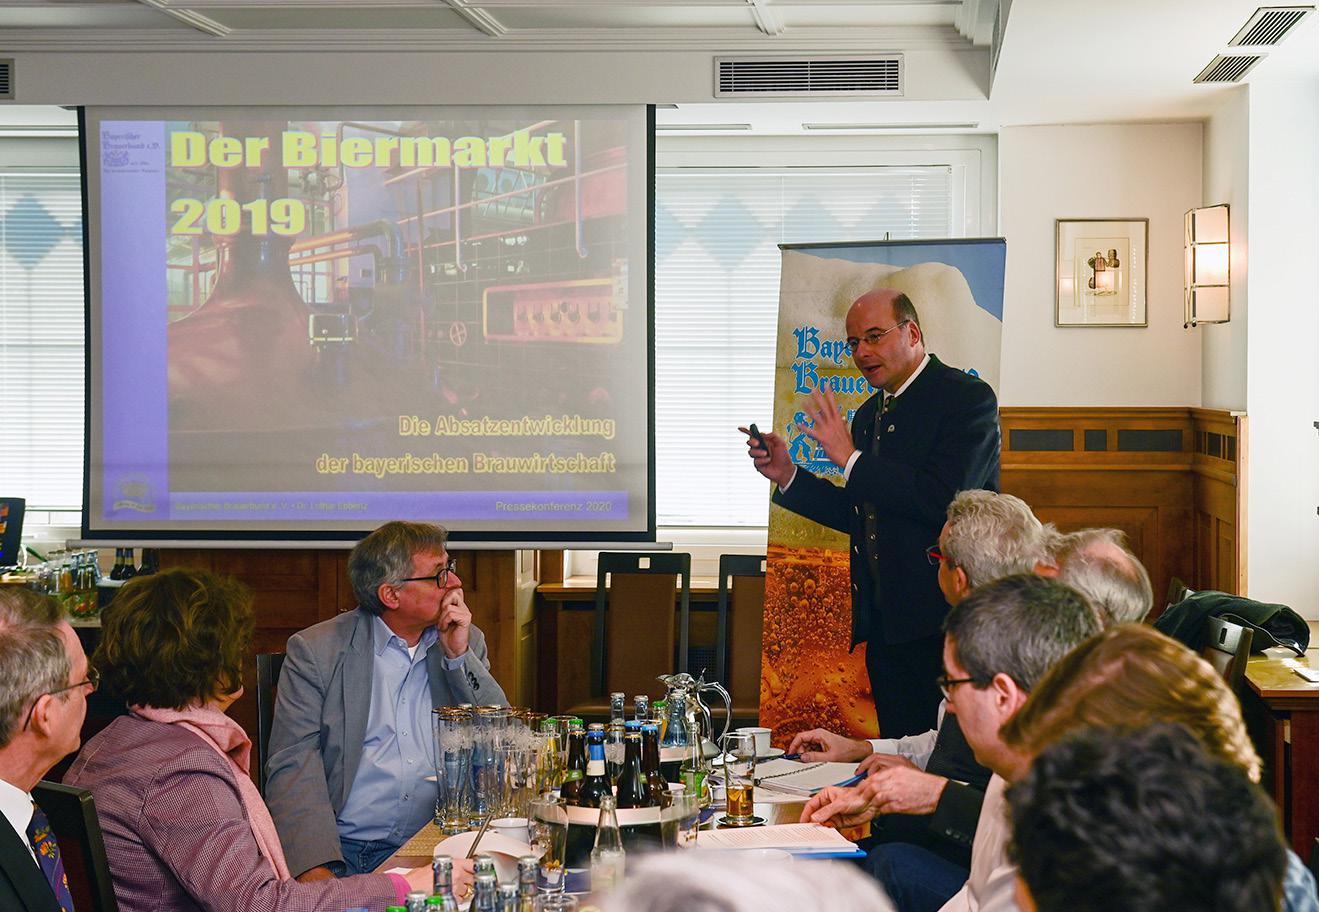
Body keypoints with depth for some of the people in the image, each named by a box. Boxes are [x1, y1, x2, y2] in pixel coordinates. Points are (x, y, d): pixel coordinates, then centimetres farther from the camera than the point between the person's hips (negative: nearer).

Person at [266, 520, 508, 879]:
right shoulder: (315, 650, 0)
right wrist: (316, 870, -22)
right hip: (342, 852, -4)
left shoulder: (468, 642, 13)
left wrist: (459, 657, -4)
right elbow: (293, 766, -7)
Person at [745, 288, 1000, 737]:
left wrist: (851, 459, -15)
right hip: (885, 623, 8)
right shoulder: (869, 414, 18)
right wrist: (787, 475, 9)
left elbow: (943, 498, -20)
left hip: (943, 626, -8)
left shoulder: (967, 398, -7)